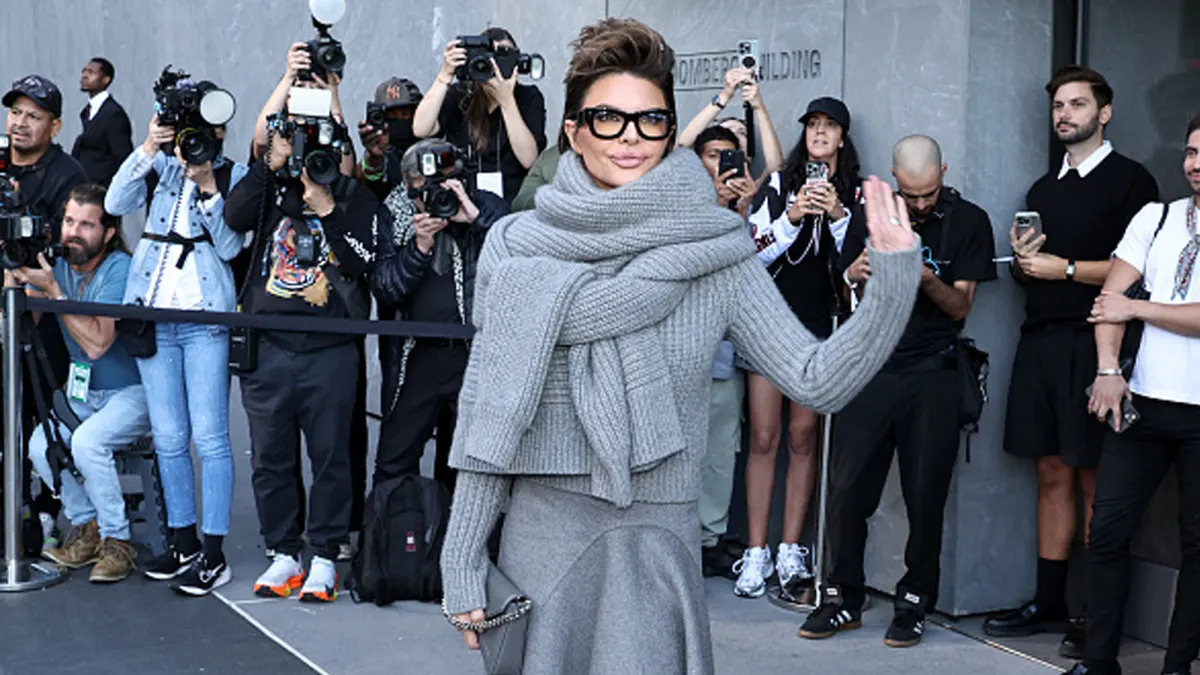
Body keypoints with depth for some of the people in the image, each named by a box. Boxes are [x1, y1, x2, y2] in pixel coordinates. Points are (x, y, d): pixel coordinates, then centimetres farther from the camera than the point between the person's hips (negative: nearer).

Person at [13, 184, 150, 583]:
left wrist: (53, 291, -26)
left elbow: (97, 343, -26)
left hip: (132, 390, -6)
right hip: (84, 393, 6)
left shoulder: (119, 269, -17)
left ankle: (117, 540, -12)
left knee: (87, 442, -30)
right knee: (40, 446, -17)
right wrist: (12, 282, -22)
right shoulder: (56, 267, 2)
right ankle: (86, 529, 5)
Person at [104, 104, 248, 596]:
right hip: (153, 312, 4)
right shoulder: (161, 166, 12)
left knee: (208, 436, -6)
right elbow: (115, 203, -5)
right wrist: (148, 148, -13)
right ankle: (182, 541, 22)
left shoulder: (234, 177, 3)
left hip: (204, 318, -4)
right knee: (168, 437, 10)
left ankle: (213, 554, 0)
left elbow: (230, 248, -6)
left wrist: (208, 187, -14)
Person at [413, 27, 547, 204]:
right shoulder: (459, 95, 6)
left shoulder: (529, 97, 4)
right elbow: (420, 130, -12)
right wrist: (445, 75, -15)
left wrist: (506, 100, -17)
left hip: (514, 202, -1)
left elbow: (529, 159, -10)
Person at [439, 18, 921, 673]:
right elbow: (486, 414, 1)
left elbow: (818, 381, -5)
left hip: (658, 545, 0)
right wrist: (463, 564, 1)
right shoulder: (515, 248, -2)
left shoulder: (715, 251, -3)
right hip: (540, 537, 1)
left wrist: (894, 280, -18)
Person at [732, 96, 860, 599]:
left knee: (804, 436, 2)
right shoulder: (779, 185, 6)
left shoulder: (856, 195, 7)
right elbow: (757, 253, 0)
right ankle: (756, 552, 2)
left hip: (821, 326, 0)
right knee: (764, 436, -2)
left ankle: (790, 549, 9)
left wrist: (838, 215, -11)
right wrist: (793, 216, -13)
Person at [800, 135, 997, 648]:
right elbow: (843, 291, 14)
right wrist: (853, 274, -9)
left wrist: (928, 279, -20)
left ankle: (914, 604, 13)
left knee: (925, 495, 1)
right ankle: (844, 599, 12)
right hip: (869, 368, 2)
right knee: (847, 488, -1)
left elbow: (960, 307, -1)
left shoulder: (968, 222, 2)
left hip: (931, 374, -2)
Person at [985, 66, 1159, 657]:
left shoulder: (1130, 181, 0)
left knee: (1095, 480, -5)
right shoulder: (1044, 189, 20)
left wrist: (1065, 268, -11)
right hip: (1040, 341, 6)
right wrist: (1023, 263, 2)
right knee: (1052, 475, 8)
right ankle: (1049, 603, 14)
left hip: (1093, 343, -6)